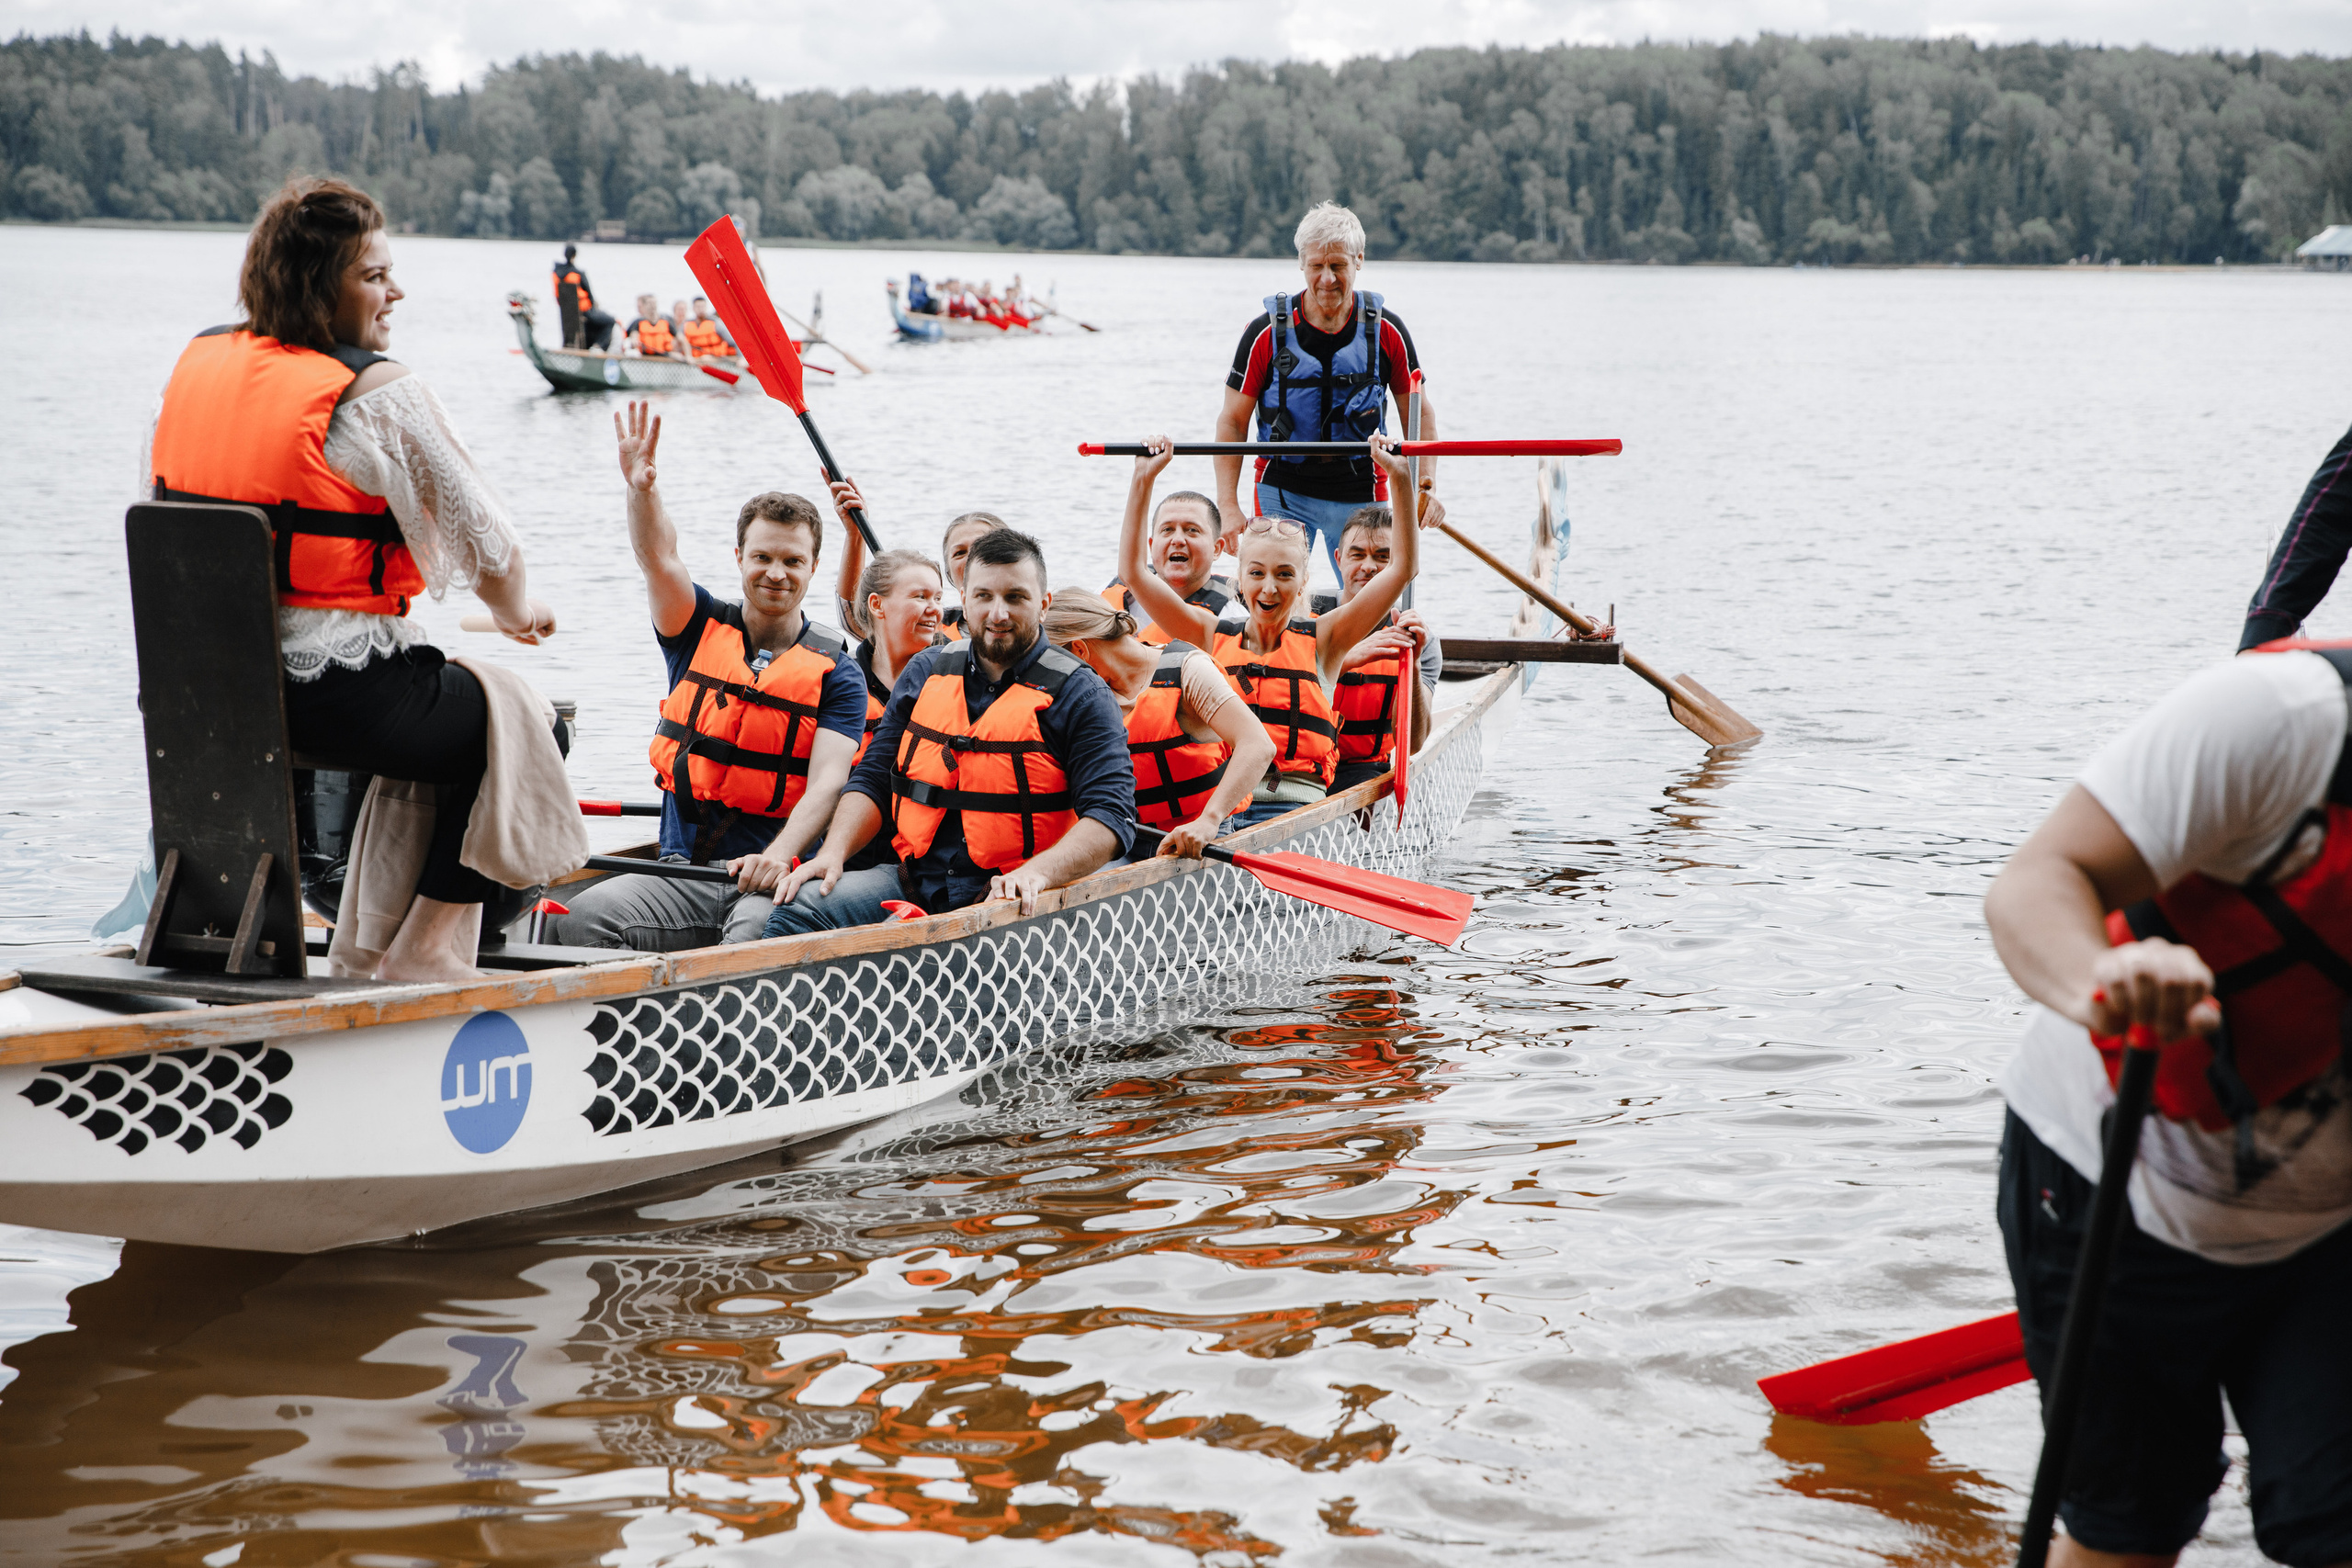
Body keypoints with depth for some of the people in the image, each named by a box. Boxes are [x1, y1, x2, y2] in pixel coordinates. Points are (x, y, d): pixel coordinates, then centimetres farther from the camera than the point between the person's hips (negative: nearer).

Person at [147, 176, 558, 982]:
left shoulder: (195, 363, 6)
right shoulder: (382, 393, -14)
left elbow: (154, 501, 18)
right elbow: (484, 543, -8)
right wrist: (517, 613, 14)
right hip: (339, 694, -7)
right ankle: (424, 948, 11)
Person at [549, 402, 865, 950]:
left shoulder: (836, 673, 5)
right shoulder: (701, 629, 12)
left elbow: (827, 782, -8)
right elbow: (658, 556, -8)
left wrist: (777, 857, -27)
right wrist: (642, 488, -31)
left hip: (775, 878, -3)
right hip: (683, 876, 3)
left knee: (762, 931, -38)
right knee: (581, 919, -25)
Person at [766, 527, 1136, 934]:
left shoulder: (1080, 694, 0)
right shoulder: (925, 673, 14)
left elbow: (1110, 814, -9)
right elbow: (873, 779, 18)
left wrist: (1038, 871, -26)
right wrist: (832, 853, -2)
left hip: (1010, 897, -4)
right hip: (912, 882, 5)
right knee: (796, 909, -18)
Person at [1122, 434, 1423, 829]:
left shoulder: (1321, 640, 12)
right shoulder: (1213, 637, 16)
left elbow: (1403, 567, 7)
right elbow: (1134, 572, 11)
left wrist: (1399, 479, 0)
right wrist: (1143, 480, 6)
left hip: (1294, 807, -1)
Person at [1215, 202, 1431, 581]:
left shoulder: (1386, 331, -4)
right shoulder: (1266, 332, -9)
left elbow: (1419, 414, 5)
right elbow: (1233, 422, -4)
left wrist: (1425, 485, -11)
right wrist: (1229, 506, -13)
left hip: (1360, 494, 1)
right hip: (1283, 491, -1)